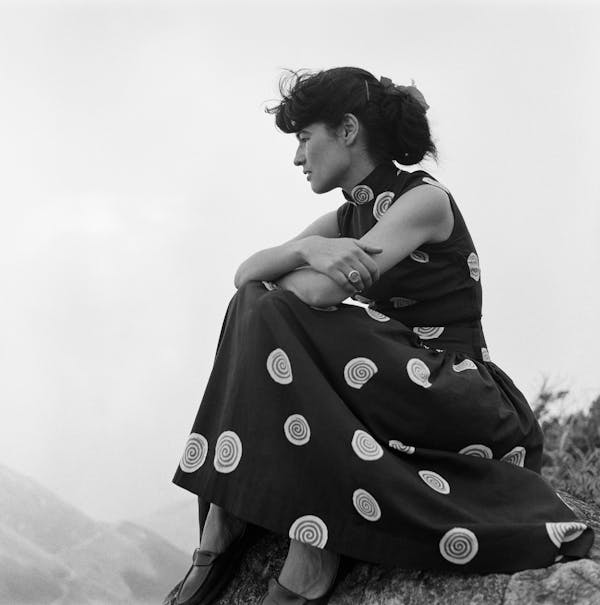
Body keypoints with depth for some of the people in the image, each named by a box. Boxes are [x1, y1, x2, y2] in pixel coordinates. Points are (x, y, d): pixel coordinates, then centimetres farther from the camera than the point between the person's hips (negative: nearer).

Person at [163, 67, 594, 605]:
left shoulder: (425, 198, -8)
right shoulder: (348, 218, 16)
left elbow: (316, 292, -21)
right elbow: (246, 273, 2)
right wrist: (307, 248, -18)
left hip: (459, 396, -7)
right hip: (397, 386, 8)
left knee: (271, 320, -20)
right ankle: (228, 519, -11)